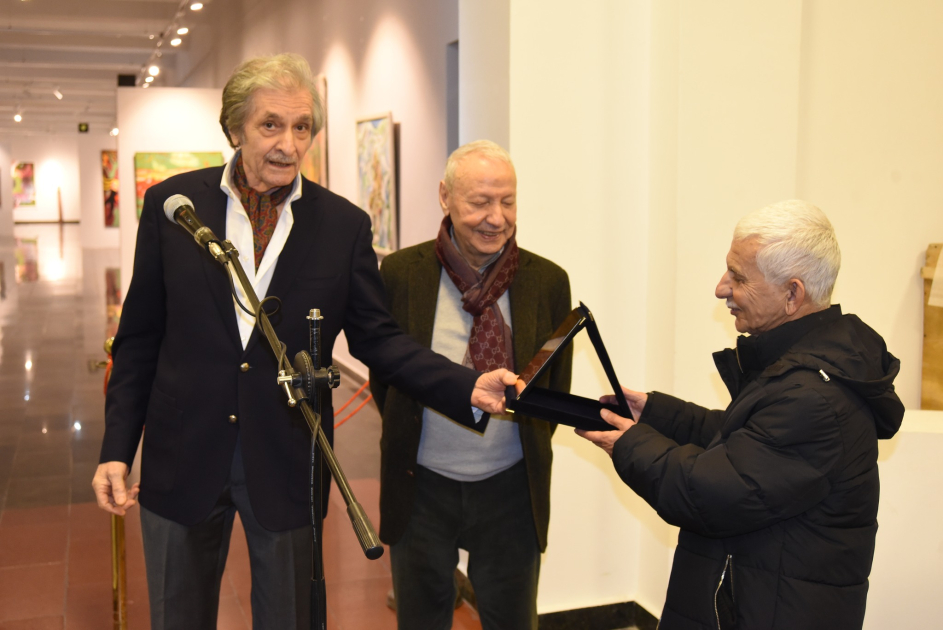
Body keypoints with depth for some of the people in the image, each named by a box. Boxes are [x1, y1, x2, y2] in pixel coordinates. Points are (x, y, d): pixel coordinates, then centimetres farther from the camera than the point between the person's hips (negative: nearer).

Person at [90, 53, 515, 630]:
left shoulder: (345, 225, -4)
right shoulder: (172, 204, -3)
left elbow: (377, 338, -1)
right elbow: (139, 339, 2)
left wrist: (469, 388, -16)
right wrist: (117, 448, -2)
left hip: (286, 468, 0)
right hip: (183, 459, 1)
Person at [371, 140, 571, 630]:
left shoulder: (548, 282, -5)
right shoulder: (401, 272, -7)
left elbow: (555, 385, 6)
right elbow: (382, 373, 4)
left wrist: (527, 449, 5)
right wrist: (407, 439, 5)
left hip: (511, 490, 1)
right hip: (421, 486, 0)